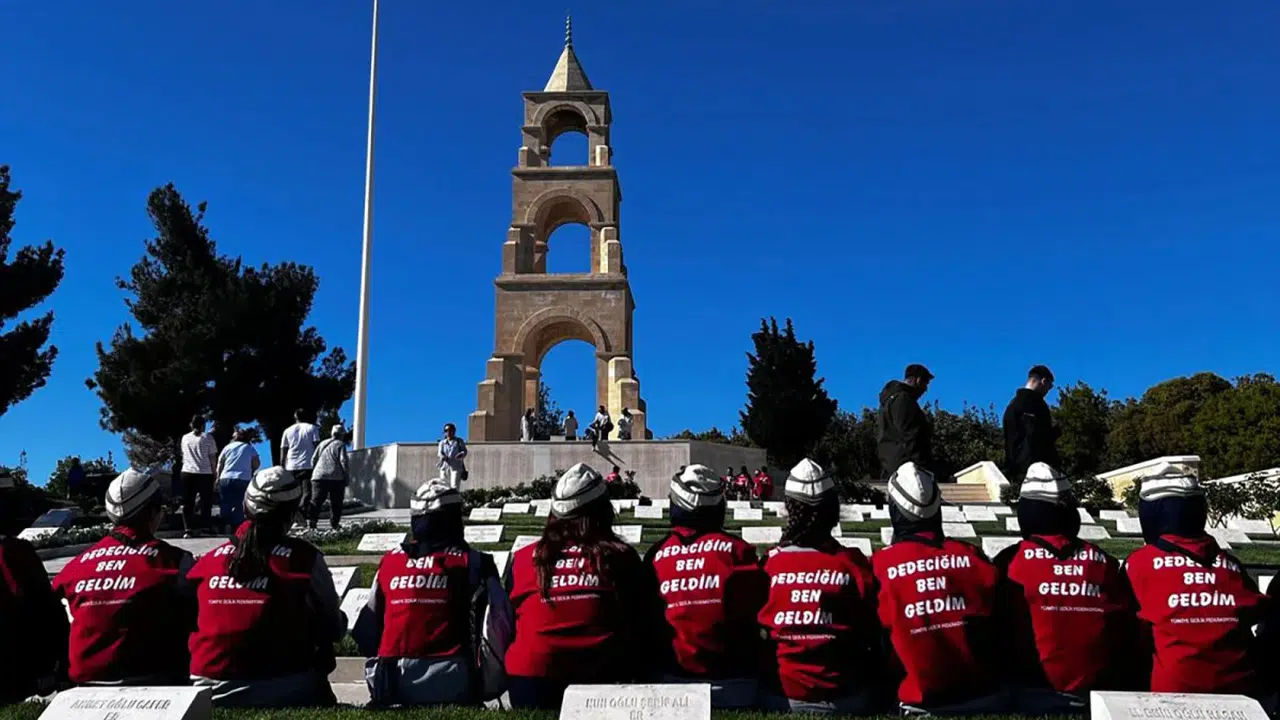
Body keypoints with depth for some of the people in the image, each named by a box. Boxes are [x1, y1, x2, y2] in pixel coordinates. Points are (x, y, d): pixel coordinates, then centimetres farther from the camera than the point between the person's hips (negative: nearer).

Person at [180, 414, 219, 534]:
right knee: (206, 501, 4)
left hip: (187, 473, 3)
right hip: (205, 473, -3)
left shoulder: (185, 438, 12)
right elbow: (212, 457, -2)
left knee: (188, 502, 7)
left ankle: (188, 528, 3)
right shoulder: (207, 437, 0)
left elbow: (184, 456, 21)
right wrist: (214, 472, 5)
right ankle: (205, 527, 2)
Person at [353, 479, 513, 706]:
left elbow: (368, 627, 11)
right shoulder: (473, 563, -6)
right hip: (450, 680, -3)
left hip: (393, 679, 3)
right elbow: (496, 628, -9)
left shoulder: (389, 561, 4)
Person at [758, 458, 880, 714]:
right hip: (847, 698, 0)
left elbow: (757, 629, 4)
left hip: (782, 697, 0)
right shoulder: (854, 562, -13)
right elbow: (873, 635, -1)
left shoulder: (770, 563, -11)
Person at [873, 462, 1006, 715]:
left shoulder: (882, 566, -13)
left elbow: (880, 639, -3)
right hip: (982, 694, 3)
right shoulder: (973, 557, -5)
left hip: (920, 701, -2)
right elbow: (997, 626, 5)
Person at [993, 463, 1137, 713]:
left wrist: (1010, 680, 18)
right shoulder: (1104, 562, 1)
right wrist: (1118, 682, 21)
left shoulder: (1012, 562, -8)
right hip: (1098, 691, 3)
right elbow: (1125, 632, 6)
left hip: (1034, 691, -3)